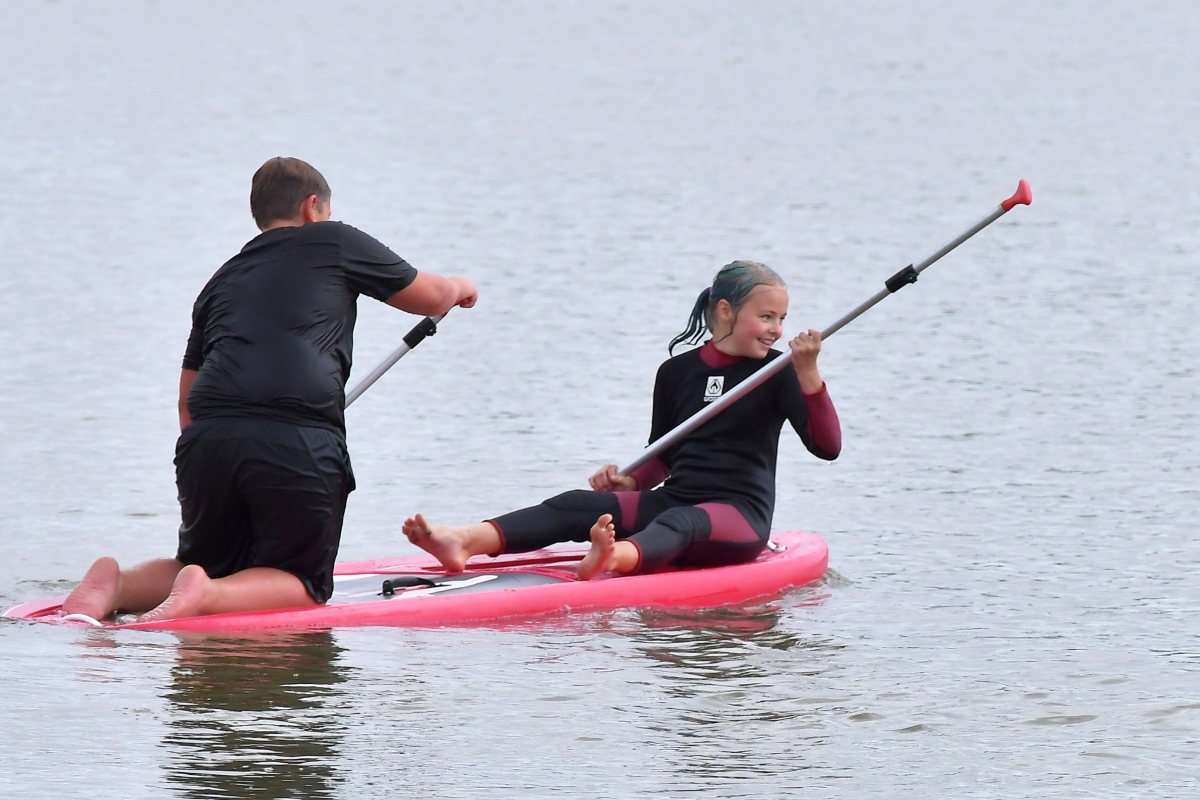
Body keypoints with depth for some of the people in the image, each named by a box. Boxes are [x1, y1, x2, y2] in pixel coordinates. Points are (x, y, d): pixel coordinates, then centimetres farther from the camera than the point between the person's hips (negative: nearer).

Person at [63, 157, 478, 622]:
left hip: (207, 442, 5)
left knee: (212, 568, 24)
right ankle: (205, 596, -20)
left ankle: (115, 585, -6)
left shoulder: (222, 280, 28)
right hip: (300, 442, -5)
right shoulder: (333, 242, 16)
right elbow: (430, 298, 27)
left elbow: (188, 396, 26)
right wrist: (456, 287, 49)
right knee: (303, 585, 10)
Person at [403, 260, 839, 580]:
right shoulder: (677, 372, 12)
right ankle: (462, 542, -39)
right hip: (674, 500, 5)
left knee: (679, 523, -38)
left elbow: (827, 446, -9)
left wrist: (808, 373, -20)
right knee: (576, 506, -16)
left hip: (740, 516, -5)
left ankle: (613, 559, -75)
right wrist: (629, 482, 2)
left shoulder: (774, 374, 3)